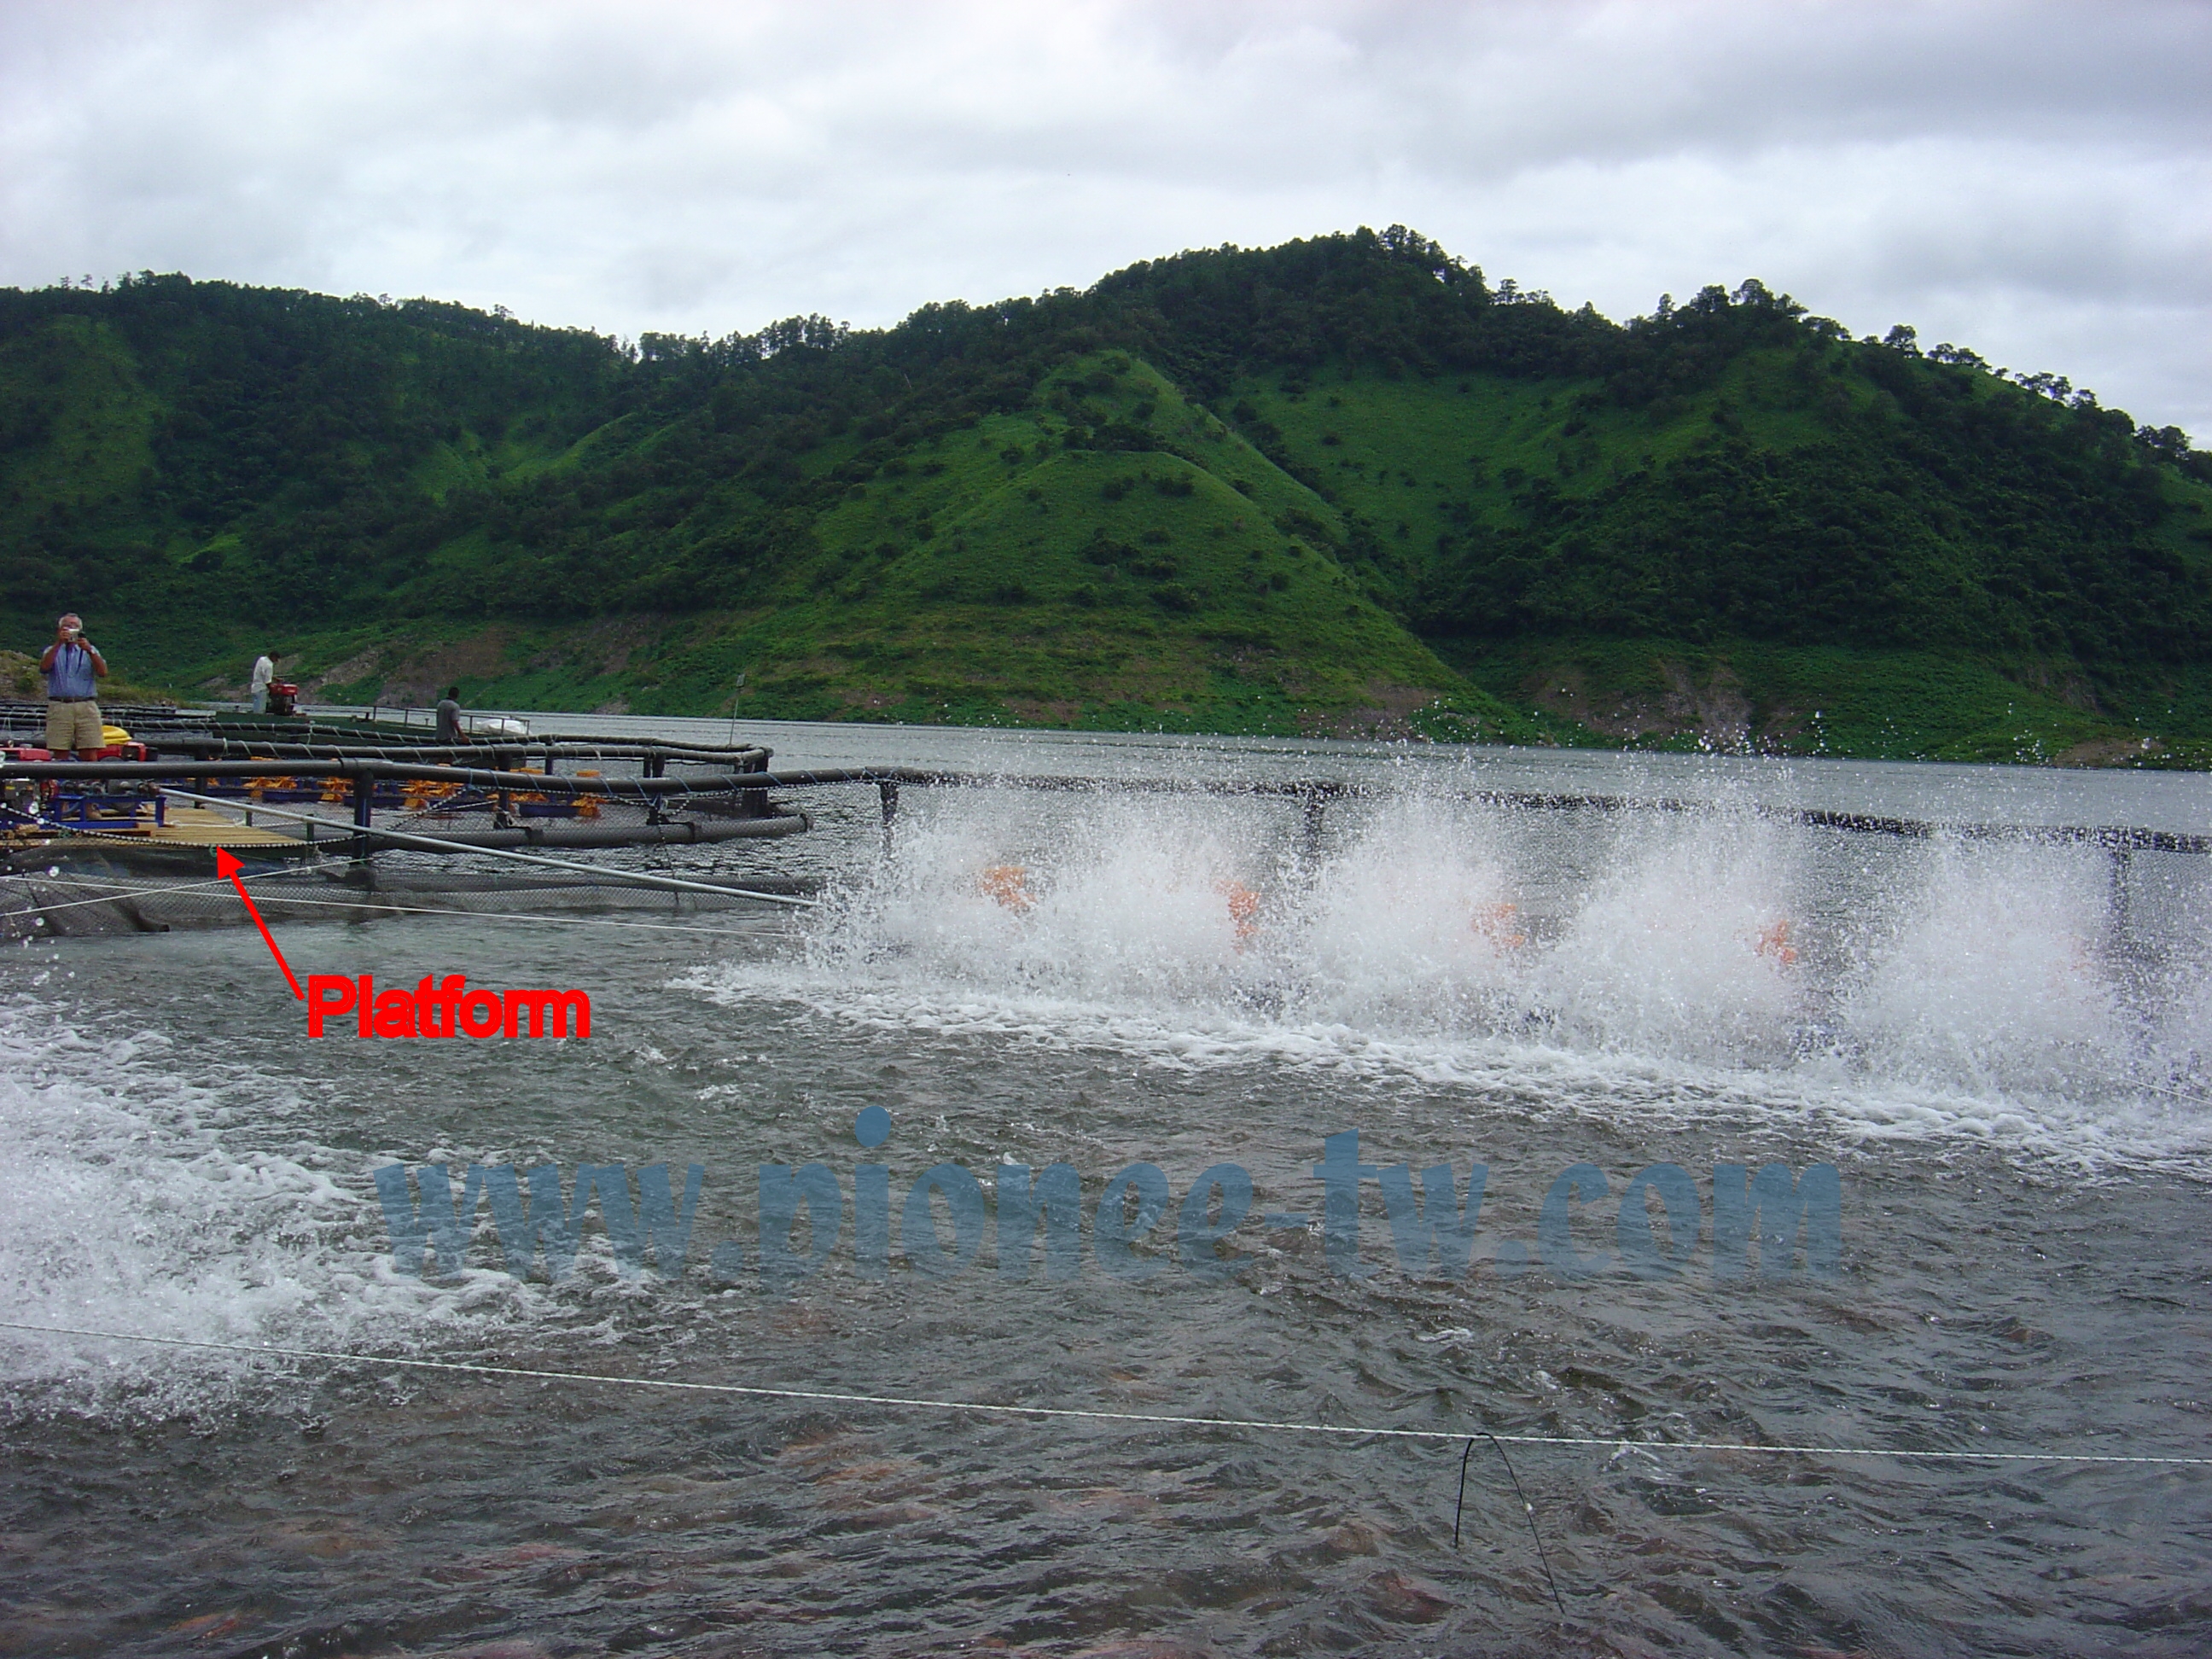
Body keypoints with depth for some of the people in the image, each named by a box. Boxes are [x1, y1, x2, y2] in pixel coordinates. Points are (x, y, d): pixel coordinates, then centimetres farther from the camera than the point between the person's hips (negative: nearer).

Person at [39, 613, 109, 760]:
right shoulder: (53, 651, 18)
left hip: (87, 708, 0)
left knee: (90, 755, -9)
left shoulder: (89, 650, 19)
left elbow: (103, 673, 1)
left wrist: (89, 651, -12)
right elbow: (44, 668, -5)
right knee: (60, 755, -5)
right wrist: (58, 643, -10)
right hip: (59, 707, 0)